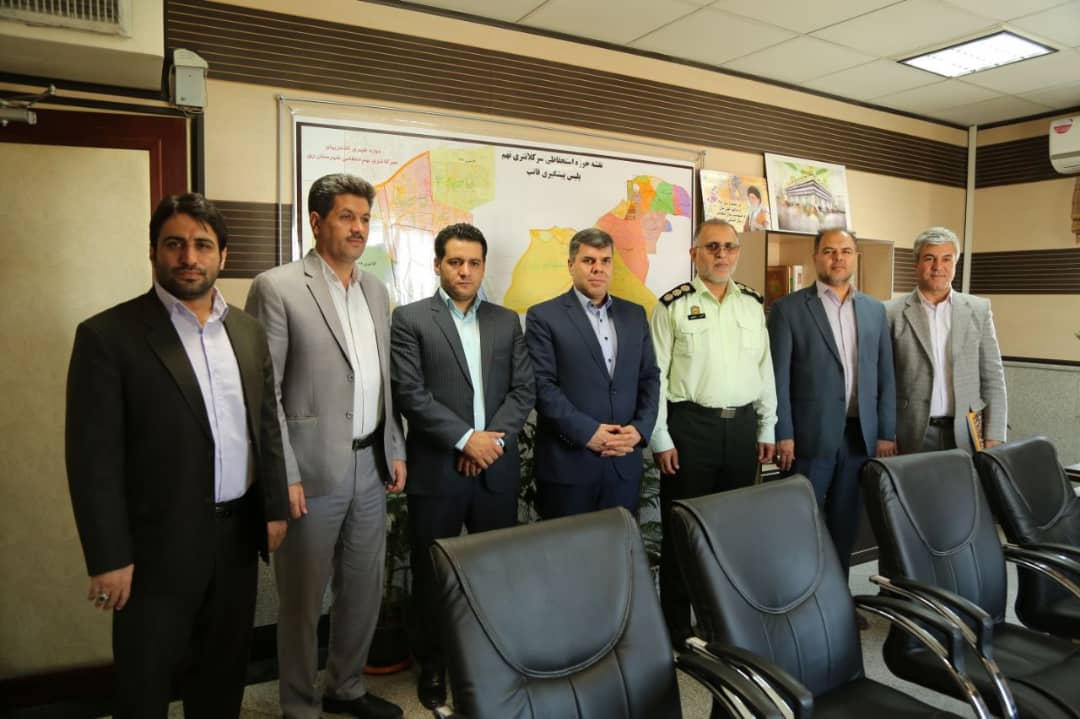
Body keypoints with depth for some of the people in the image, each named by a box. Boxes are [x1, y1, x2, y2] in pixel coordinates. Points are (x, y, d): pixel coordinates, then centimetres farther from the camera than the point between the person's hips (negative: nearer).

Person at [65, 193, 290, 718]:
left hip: (238, 536, 5)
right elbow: (93, 458, -12)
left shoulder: (248, 332, 5)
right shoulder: (107, 335, -11)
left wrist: (275, 508, 9)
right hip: (158, 545, -4)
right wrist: (109, 558, -13)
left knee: (224, 675, 19)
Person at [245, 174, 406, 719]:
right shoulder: (277, 287, -9)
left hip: (370, 465, 6)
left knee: (364, 587, 17)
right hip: (313, 469, -6)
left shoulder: (375, 290, 10)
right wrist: (284, 474, -14)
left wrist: (394, 450, 11)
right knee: (303, 596, 9)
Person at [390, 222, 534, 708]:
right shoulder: (410, 319, -1)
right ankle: (433, 666, 27)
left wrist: (493, 438, -8)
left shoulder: (506, 321, 11)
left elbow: (523, 390, 6)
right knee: (432, 574, 9)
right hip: (436, 469, -3)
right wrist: (466, 438, -13)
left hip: (497, 468, 3)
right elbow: (410, 394, -9)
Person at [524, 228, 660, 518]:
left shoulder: (634, 314, 12)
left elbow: (650, 377, 11)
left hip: (624, 461, 4)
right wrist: (587, 432, -16)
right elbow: (542, 385, -10)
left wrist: (640, 428, -4)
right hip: (568, 462, -4)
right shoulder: (543, 316, -3)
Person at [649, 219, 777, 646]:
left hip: (742, 425, 5)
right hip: (690, 425, -4)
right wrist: (661, 439, -10)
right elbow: (655, 376, -7)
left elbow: (765, 370, 13)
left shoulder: (753, 304, 10)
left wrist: (767, 429, 11)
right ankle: (677, 627, 19)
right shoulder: (673, 306, -4)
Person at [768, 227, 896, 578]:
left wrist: (887, 433, 6)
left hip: (860, 435, 4)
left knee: (845, 521, 12)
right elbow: (779, 377, -6)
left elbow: (885, 375, 11)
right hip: (811, 434, -4)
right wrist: (783, 435, -11)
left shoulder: (875, 310, 11)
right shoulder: (788, 308, -2)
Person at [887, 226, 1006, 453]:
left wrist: (994, 438, 0)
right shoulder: (892, 313, -2)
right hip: (912, 438, -2)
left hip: (966, 436, 2)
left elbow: (993, 378, 6)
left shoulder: (979, 309, 6)